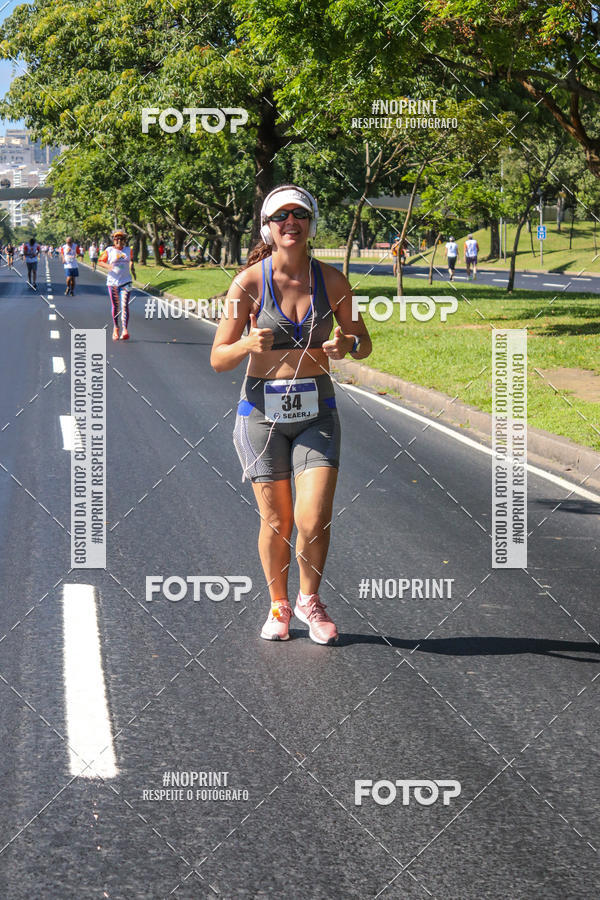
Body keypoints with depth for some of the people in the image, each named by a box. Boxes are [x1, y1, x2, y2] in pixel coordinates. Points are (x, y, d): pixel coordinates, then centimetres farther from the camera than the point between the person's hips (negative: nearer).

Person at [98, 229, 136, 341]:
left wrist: (132, 268, 9)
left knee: (125, 306, -12)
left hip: (125, 281, 1)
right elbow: (100, 261, 3)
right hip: (112, 281, -1)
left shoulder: (128, 250, 8)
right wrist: (107, 266, -17)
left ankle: (124, 329, -20)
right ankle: (115, 328, 27)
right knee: (115, 306, 7)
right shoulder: (109, 251, 0)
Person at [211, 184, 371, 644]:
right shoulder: (249, 282, -7)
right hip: (262, 411, -1)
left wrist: (346, 345, -13)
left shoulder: (331, 280, 0)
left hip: (316, 412, 1)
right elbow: (218, 359, -6)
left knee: (315, 520, -9)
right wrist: (248, 344, -27)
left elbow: (364, 342, 10)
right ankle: (278, 607, 28)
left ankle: (310, 600, 18)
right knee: (276, 521, 5)